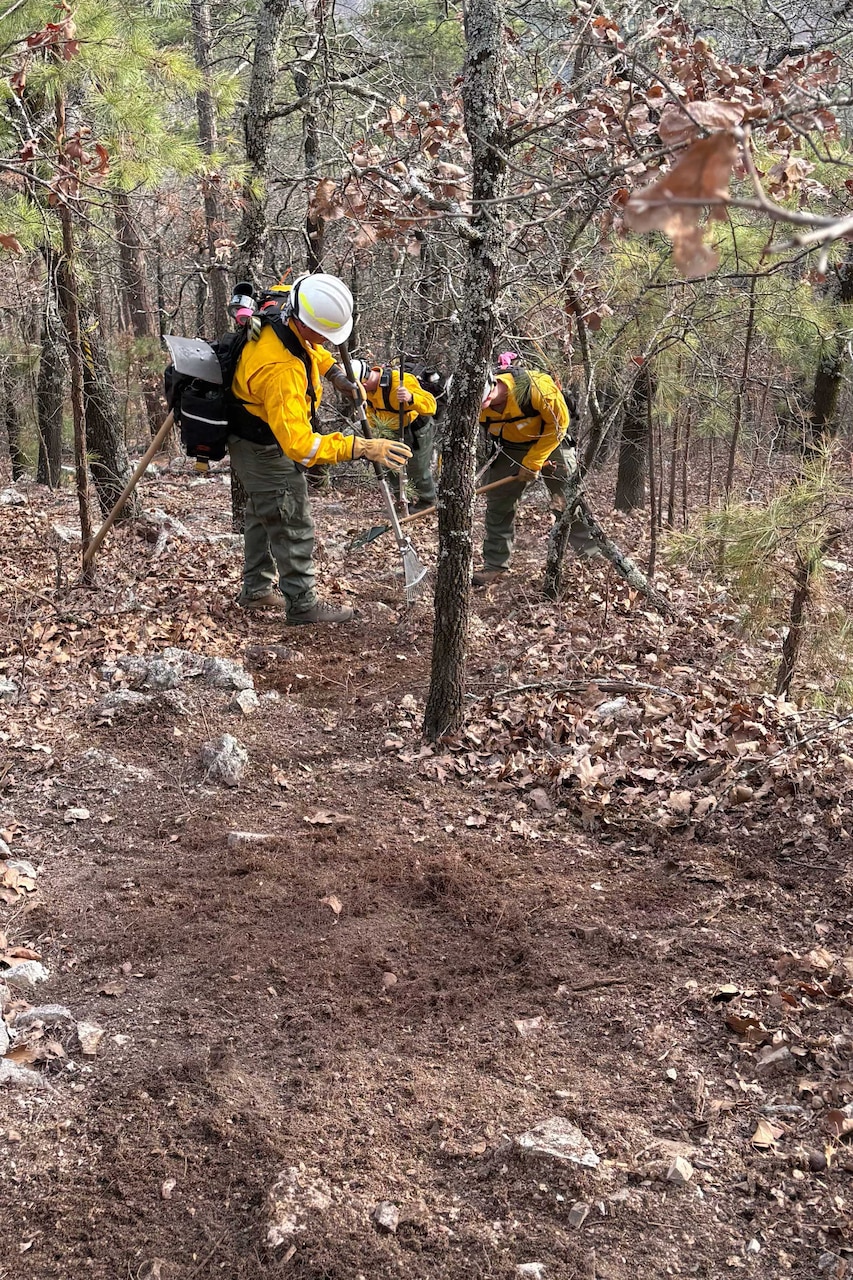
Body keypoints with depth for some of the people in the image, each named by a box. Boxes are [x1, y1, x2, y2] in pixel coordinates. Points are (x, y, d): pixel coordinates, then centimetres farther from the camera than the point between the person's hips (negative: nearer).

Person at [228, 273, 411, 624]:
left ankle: (257, 589, 39)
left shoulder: (279, 309, -15)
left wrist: (333, 370, -3)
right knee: (292, 524, 1)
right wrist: (362, 448, -47)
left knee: (264, 513, 23)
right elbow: (300, 445, -45)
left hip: (250, 441, 10)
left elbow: (308, 346, 12)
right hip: (265, 449, -10)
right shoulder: (279, 370, -42)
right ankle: (302, 606, 13)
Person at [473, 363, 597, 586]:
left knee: (570, 502, -7)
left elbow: (559, 423, -22)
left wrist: (533, 462, -21)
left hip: (551, 443, -3)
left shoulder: (536, 386, -37)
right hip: (510, 450, 4)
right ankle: (494, 564, 15)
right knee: (497, 507, 3)